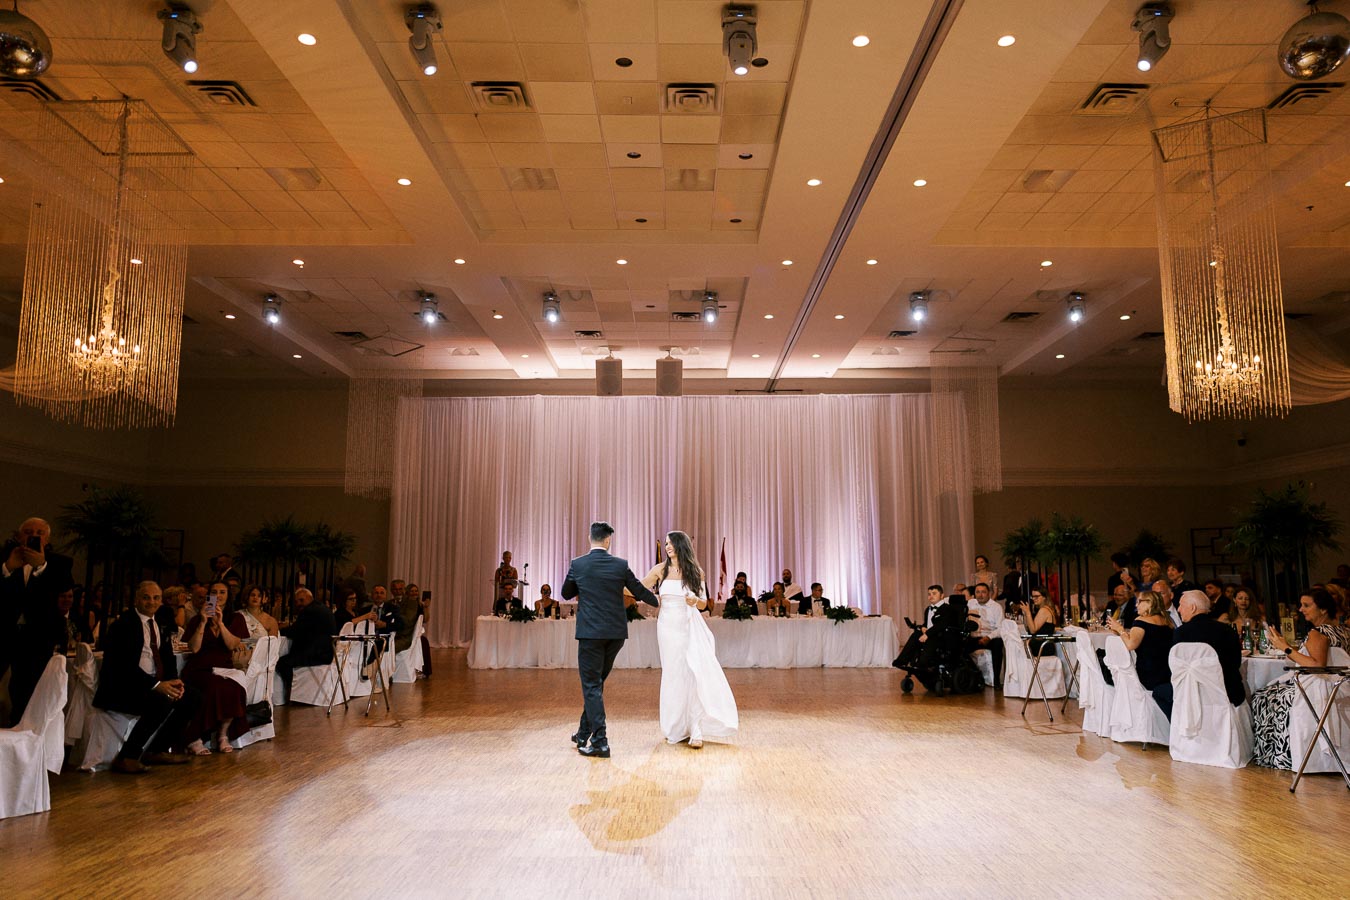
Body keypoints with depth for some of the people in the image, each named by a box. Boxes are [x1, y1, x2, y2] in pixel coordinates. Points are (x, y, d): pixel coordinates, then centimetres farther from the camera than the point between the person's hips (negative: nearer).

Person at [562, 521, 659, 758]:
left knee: (592, 685, 1)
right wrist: (657, 602, 31)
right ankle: (584, 734, 27)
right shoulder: (620, 565, -1)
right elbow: (639, 591, 11)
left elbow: (566, 594, 12)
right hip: (616, 632, 3)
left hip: (590, 632, -3)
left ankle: (600, 742, -5)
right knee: (596, 682, 16)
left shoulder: (577, 565, -3)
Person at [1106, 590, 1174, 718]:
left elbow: (1131, 644, -24)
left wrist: (1120, 629, -6)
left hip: (1149, 677, -6)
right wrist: (1120, 631, 18)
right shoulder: (1167, 622, 11)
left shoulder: (1142, 621, -10)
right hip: (1169, 677, 6)